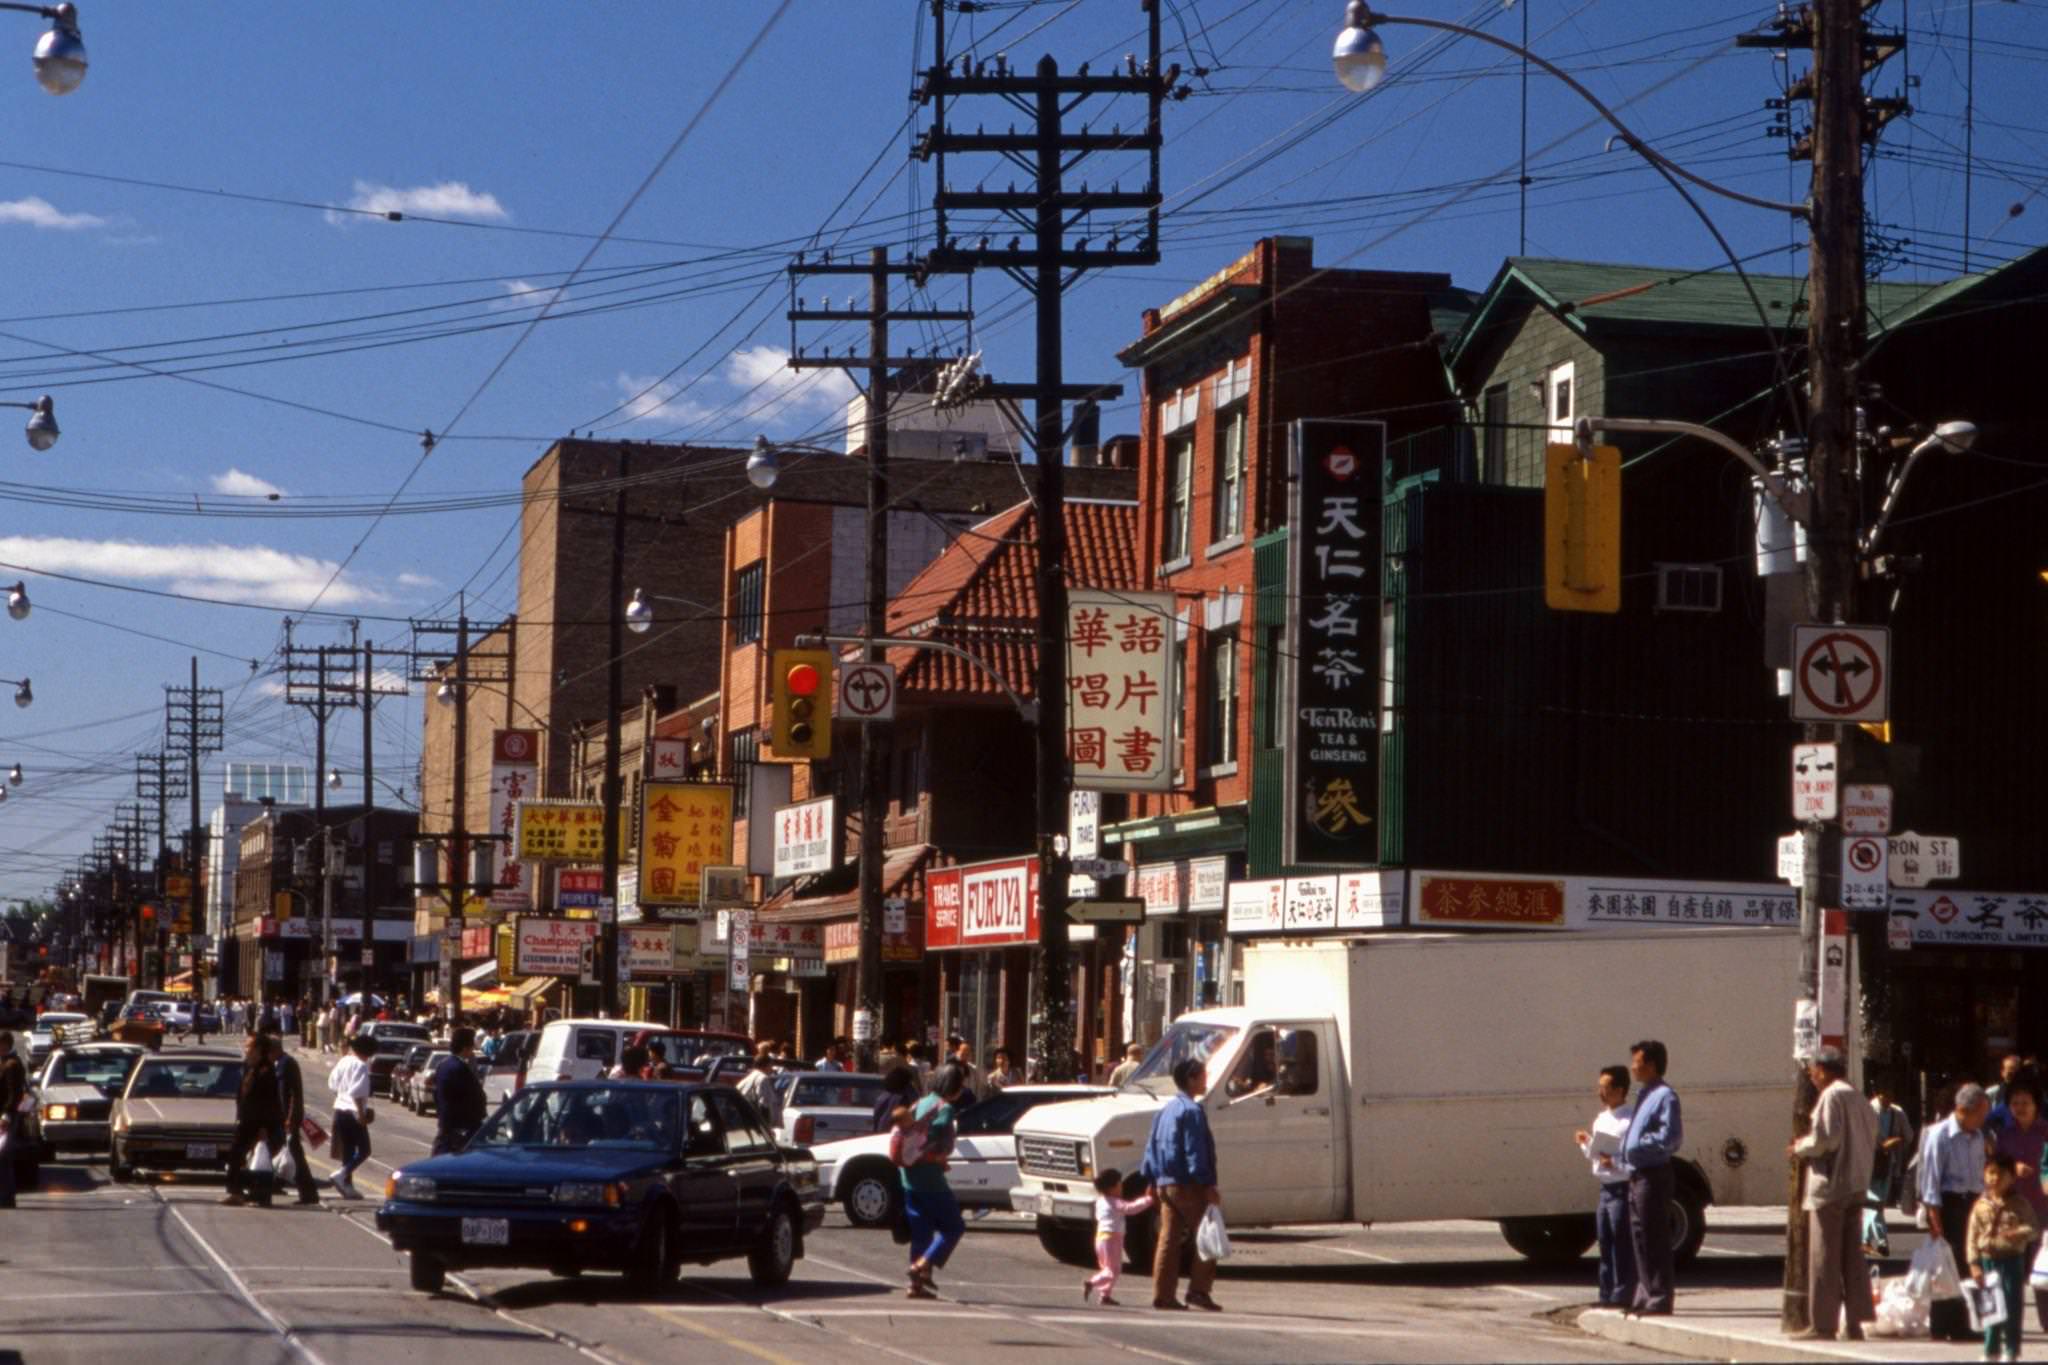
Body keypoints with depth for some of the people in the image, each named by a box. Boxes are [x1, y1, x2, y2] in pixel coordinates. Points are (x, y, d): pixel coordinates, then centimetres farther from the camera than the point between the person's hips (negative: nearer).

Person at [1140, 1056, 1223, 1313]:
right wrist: (1208, 1185, -20)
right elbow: (1195, 1152, -19)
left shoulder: (1167, 1109, 15)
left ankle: (1163, 1295, 8)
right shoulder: (1192, 1111, -13)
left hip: (1165, 1184, 9)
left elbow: (1152, 1146, 18)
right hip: (1188, 1185, -9)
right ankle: (1198, 1291, -7)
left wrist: (1151, 1180, 22)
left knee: (1168, 1239, 9)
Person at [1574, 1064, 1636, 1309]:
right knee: (1605, 1246, 13)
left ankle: (1622, 1298, 0)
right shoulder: (1601, 1119, 15)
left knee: (1622, 1249, -4)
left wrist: (1616, 1163, -26)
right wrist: (1586, 1144, 7)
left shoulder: (1631, 1119, -14)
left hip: (1623, 1189, -9)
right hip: (1606, 1188, 9)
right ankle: (1607, 1298, 19)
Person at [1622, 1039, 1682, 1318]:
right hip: (1636, 1174, 10)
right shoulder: (1644, 1094, 17)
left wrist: (1638, 1145, -16)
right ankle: (1646, 1296, 23)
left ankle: (1659, 1300, -3)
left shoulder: (1665, 1096, -12)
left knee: (1654, 1239, -6)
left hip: (1653, 1176, -10)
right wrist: (1624, 1151, 8)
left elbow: (1670, 1137, -20)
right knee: (1639, 1238, 15)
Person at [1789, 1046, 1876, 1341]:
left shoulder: (1832, 1096, -11)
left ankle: (1823, 1324, -3)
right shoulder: (1859, 1098, 16)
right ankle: (1854, 1322, 12)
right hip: (1857, 1186, 9)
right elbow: (1872, 1140, 19)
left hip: (1831, 1186, -9)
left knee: (1824, 1257, -4)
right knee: (1852, 1255, 11)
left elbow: (1826, 1138, -20)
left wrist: (1801, 1148, -2)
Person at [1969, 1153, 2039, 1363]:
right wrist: (1974, 1264, -4)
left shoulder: (2019, 1205, -3)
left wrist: (2019, 1233, -26)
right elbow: (1972, 1236, 1)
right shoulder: (1981, 1206, 1)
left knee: (2012, 1306, 1)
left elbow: (2034, 1229, -5)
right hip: (1988, 1260, 2)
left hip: (2012, 1259, -2)